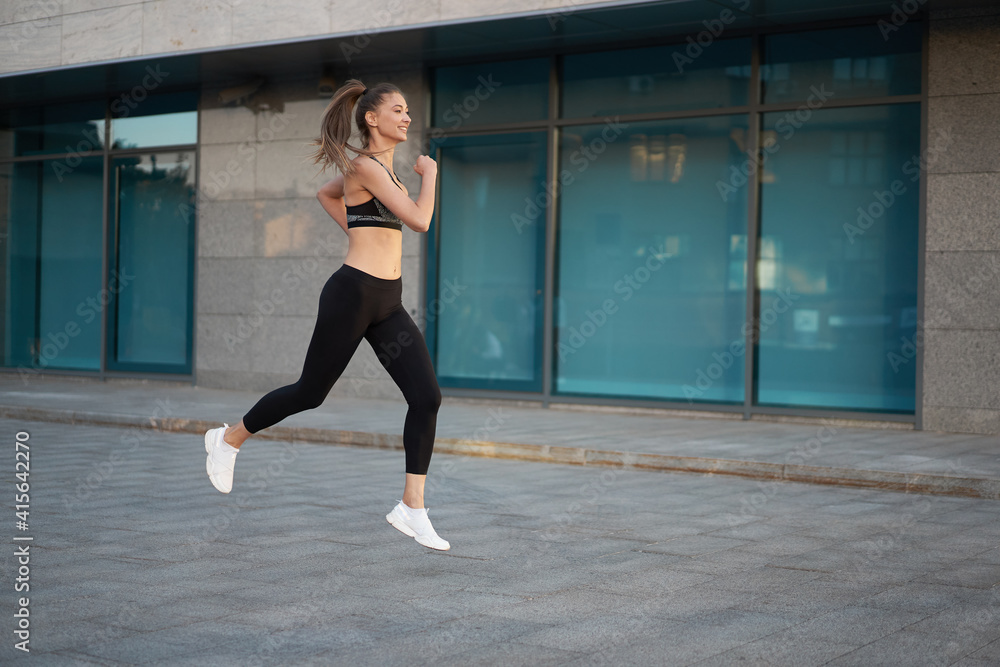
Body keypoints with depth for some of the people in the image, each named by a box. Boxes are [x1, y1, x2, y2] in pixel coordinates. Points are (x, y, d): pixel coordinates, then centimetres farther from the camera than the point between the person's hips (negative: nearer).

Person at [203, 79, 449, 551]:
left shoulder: (379, 168, 15)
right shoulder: (366, 166, -12)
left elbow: (326, 193, 32)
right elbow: (419, 220, -20)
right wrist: (429, 173, -5)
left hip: (387, 303, 8)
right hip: (352, 293, -8)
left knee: (427, 397, -6)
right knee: (310, 393, 6)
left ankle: (411, 508, -1)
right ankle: (229, 438, 31)